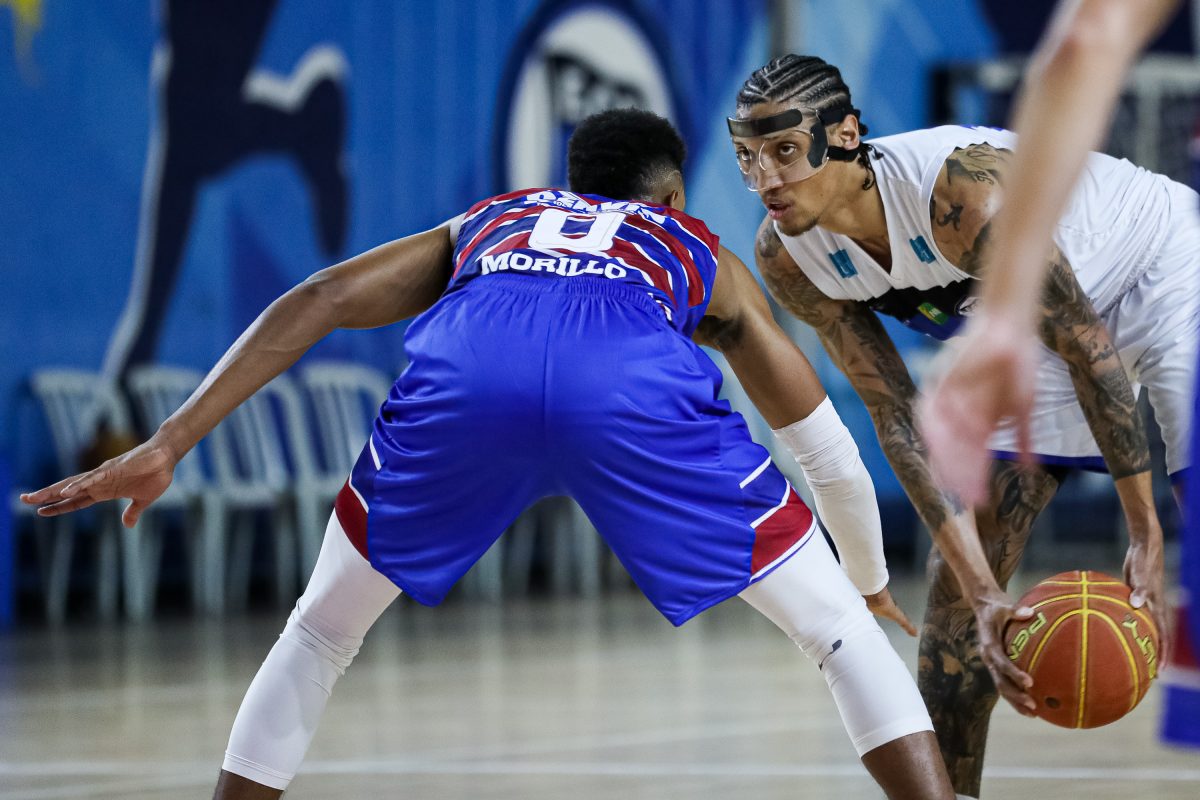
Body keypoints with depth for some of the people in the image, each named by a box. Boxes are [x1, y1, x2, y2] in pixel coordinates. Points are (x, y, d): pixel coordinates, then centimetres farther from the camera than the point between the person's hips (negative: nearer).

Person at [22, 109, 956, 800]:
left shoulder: (485, 222, 42)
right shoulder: (704, 255, 41)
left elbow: (319, 300, 23)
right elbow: (833, 457, 43)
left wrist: (166, 447, 17)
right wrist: (874, 589, 61)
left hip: (467, 374, 1)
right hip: (638, 388, -1)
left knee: (321, 632, 25)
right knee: (840, 629, 18)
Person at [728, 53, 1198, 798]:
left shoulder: (961, 191, -39)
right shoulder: (788, 256, -19)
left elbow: (1087, 347, -30)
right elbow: (898, 418, -15)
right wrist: (981, 590, -23)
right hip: (1038, 326, 7)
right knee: (958, 577, 1)